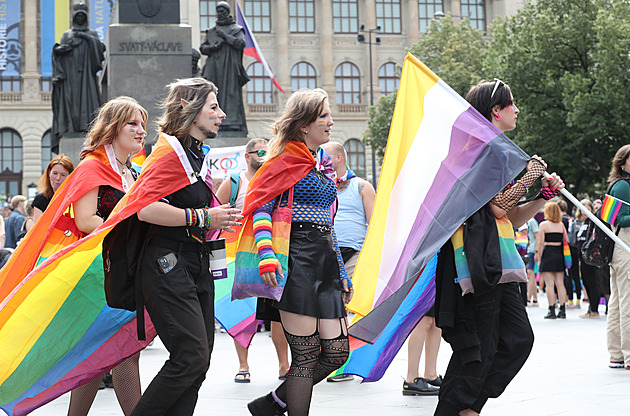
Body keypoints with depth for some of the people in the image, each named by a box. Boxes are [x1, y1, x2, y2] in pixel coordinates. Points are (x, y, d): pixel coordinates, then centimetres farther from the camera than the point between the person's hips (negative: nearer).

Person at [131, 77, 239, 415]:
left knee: (199, 359, 4)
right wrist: (202, 217, -18)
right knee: (192, 356, -15)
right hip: (168, 264, -9)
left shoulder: (200, 155, 19)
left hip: (198, 266, 9)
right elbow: (147, 210, -23)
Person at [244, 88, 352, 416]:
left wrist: (342, 273, 22)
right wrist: (266, 254, -26)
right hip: (298, 262, -8)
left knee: (337, 352, 3)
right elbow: (260, 205, -12)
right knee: (306, 356, -7)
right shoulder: (287, 159, -4)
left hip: (326, 263, 8)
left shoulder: (322, 162, 20)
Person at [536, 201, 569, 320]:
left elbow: (540, 243, -7)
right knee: (560, 283, 8)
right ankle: (562, 310, 8)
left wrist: (539, 257, -2)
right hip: (559, 254, 5)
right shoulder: (561, 224, 9)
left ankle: (552, 310, -6)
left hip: (548, 253, -5)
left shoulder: (543, 225, -4)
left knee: (550, 284, -4)